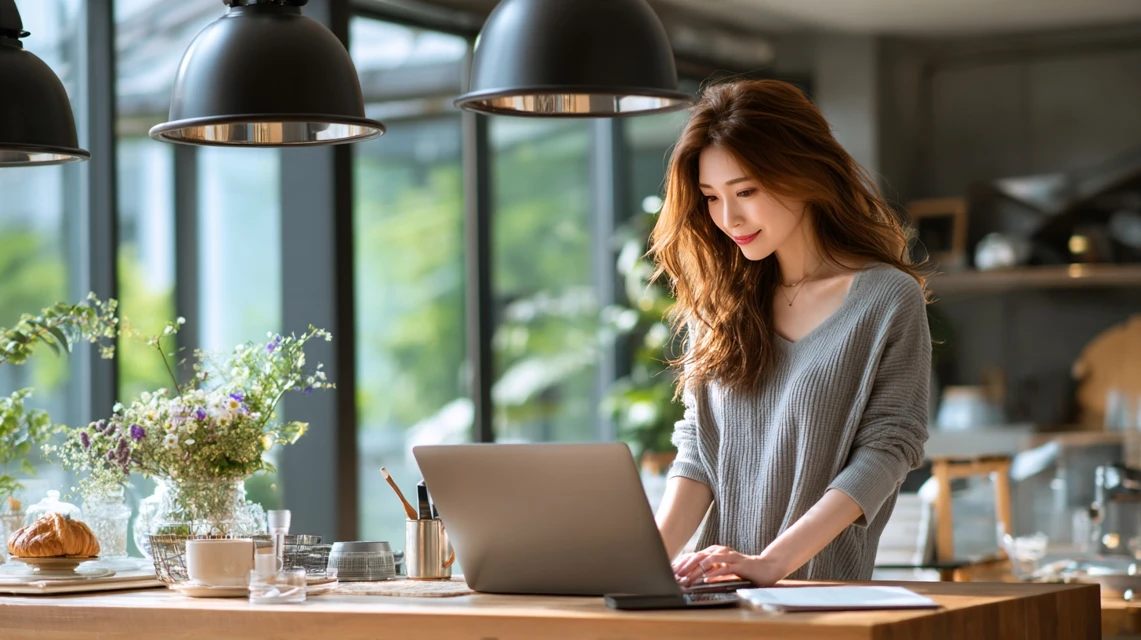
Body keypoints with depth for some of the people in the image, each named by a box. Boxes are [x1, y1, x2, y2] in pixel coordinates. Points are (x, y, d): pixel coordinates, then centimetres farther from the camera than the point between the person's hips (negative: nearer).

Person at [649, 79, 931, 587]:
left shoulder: (888, 299, 1)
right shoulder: (720, 301, 15)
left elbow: (886, 450, -6)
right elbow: (698, 449, 14)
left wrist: (770, 562, -16)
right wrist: (654, 551, -5)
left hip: (826, 585, -4)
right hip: (719, 590, 4)